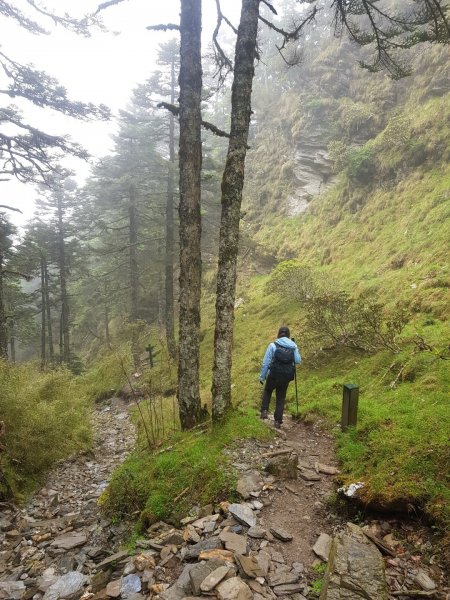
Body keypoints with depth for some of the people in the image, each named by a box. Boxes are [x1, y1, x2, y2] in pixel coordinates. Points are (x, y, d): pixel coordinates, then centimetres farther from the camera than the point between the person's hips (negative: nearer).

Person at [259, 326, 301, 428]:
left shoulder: (273, 345, -8)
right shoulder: (293, 346, -1)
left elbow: (265, 363, -8)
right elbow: (298, 361, 6)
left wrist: (262, 376, 0)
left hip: (273, 376, -2)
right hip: (286, 377, 2)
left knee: (267, 391, 26)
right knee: (281, 399, 16)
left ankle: (264, 411, 11)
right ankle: (278, 421, 15)